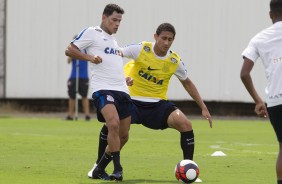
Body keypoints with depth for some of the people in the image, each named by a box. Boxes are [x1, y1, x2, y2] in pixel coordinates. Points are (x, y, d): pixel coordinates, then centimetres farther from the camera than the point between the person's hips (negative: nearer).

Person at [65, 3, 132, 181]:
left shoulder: (113, 40, 26)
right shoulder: (92, 33, 2)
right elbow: (70, 50, -3)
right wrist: (89, 57, -17)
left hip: (122, 90, 8)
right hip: (103, 89, -8)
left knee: (123, 134, 4)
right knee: (114, 125, -28)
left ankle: (99, 169, 17)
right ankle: (118, 169, -24)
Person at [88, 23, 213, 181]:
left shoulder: (175, 61, -3)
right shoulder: (141, 49, -12)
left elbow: (187, 83, 12)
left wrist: (203, 108, 11)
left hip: (158, 103, 2)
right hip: (133, 100, -2)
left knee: (186, 124, -19)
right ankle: (99, 165, 2)